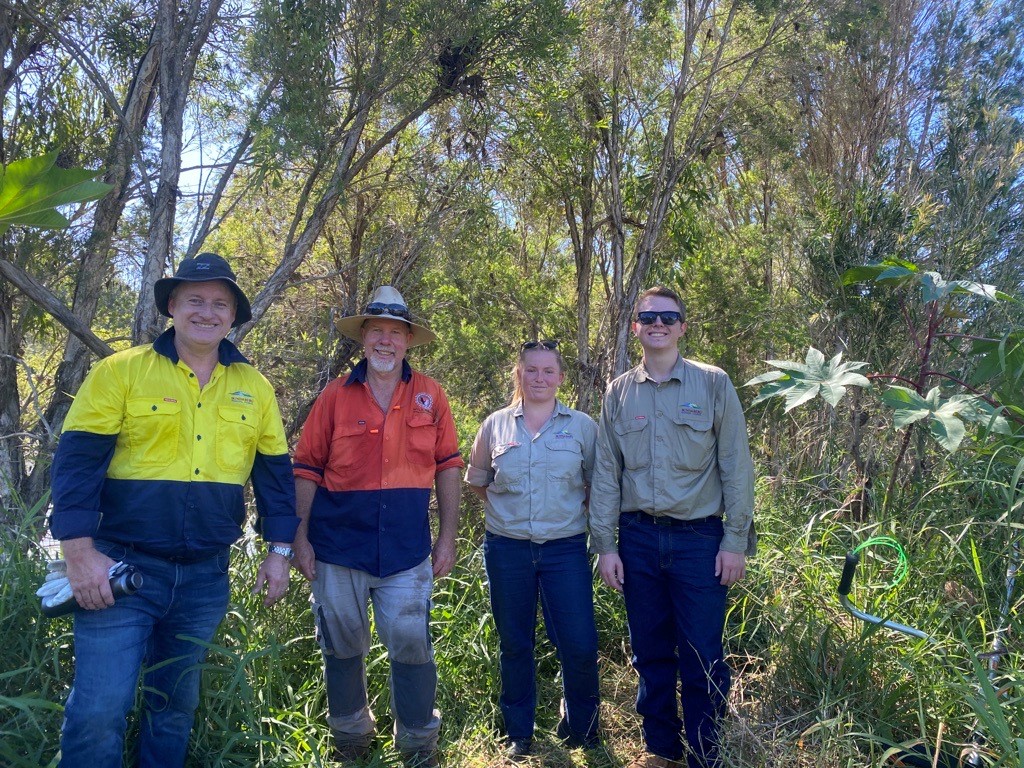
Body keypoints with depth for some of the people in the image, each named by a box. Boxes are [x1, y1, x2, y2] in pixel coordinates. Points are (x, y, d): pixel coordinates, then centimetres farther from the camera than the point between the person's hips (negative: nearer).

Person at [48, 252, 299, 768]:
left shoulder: (254, 388, 6)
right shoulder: (120, 371, -4)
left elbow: (275, 472, 10)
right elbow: (77, 461, -7)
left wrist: (279, 550, 6)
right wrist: (80, 552, -13)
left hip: (206, 577, 4)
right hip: (122, 567, -3)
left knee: (176, 706, 16)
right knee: (99, 709, -4)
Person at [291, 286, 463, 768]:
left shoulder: (429, 396, 1)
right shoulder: (335, 396, -1)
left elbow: (447, 467, 4)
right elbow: (307, 470, 2)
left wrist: (448, 538, 1)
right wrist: (300, 536, -2)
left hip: (406, 547, 0)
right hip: (338, 544, 1)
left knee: (411, 645, 3)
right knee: (343, 646, 15)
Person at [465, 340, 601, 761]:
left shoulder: (582, 426, 0)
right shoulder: (495, 425, 3)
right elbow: (477, 480, 16)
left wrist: (575, 511, 1)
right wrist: (507, 509, 8)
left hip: (565, 549, -1)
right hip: (507, 549, 1)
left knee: (580, 646, -2)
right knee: (515, 645, 12)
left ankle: (579, 728, 25)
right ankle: (519, 734, 30)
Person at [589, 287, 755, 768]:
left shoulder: (713, 384, -1)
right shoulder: (619, 392, 6)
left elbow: (736, 467, -2)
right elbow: (606, 474, 6)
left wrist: (736, 541, -6)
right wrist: (604, 545, 2)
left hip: (699, 538, -2)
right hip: (638, 538, 3)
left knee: (702, 658, 3)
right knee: (650, 652, 13)